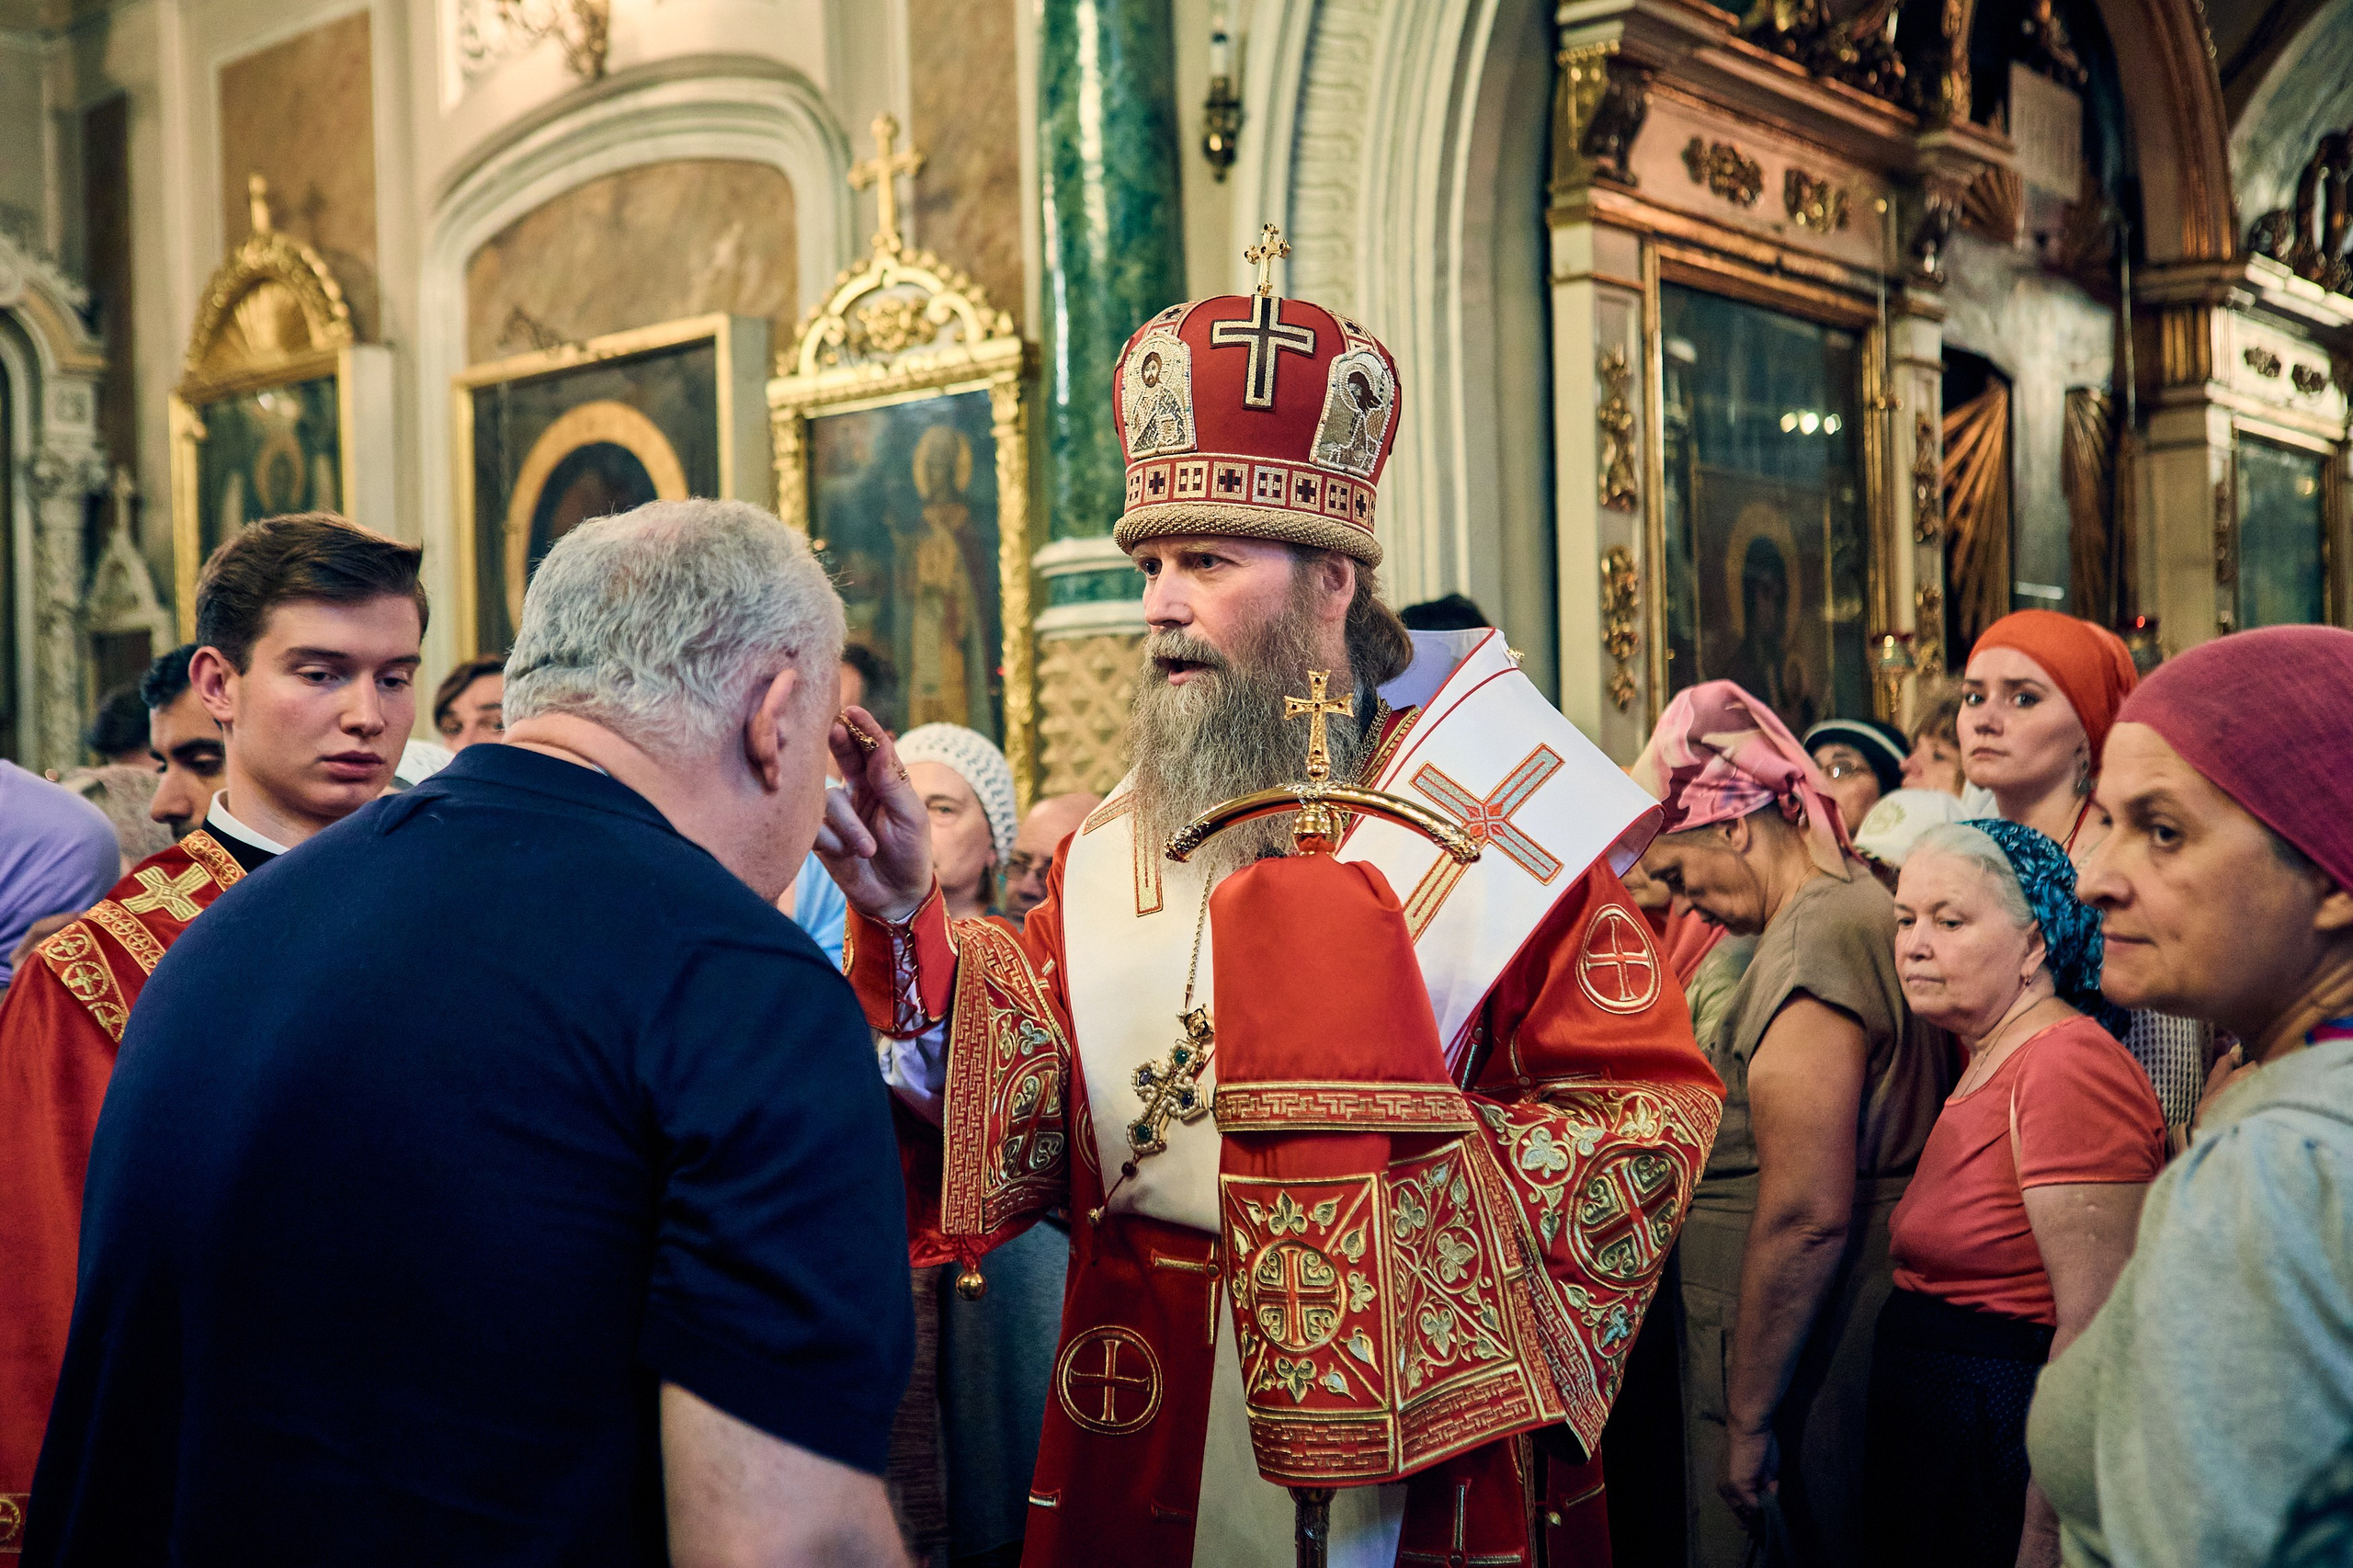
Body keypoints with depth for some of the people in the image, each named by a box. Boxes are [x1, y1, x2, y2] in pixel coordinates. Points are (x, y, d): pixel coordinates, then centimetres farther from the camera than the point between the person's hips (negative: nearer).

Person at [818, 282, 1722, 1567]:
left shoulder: (1493, 818, -7)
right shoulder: (1111, 847, 6)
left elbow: (1648, 1114, -10)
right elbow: (1022, 1112, -5)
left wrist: (1411, 1174, -20)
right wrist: (907, 921, -18)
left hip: (1415, 1436, -3)